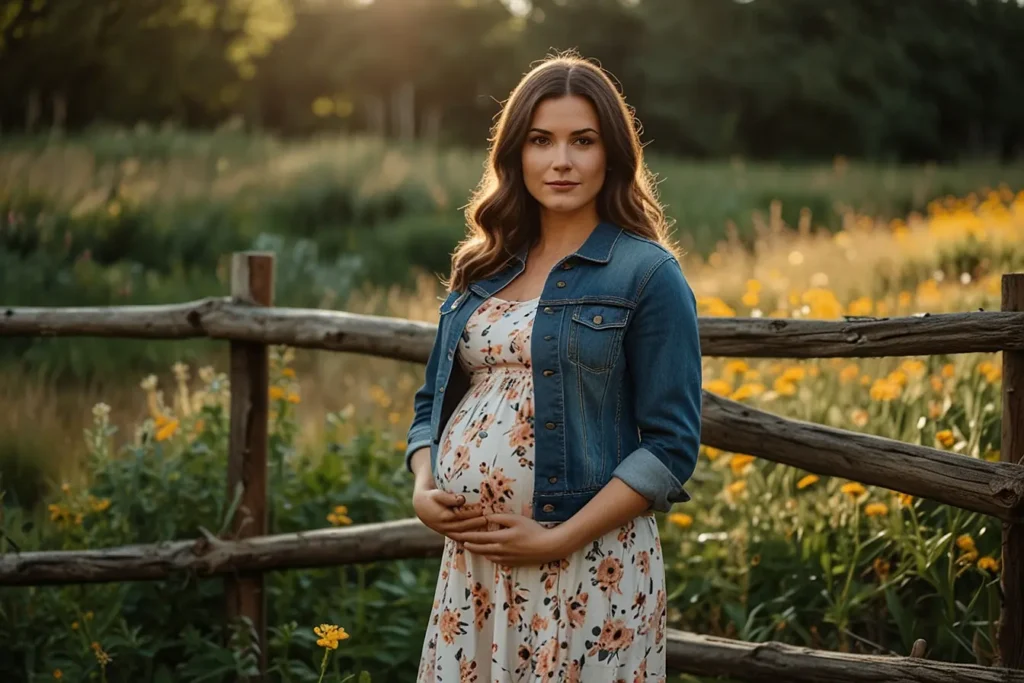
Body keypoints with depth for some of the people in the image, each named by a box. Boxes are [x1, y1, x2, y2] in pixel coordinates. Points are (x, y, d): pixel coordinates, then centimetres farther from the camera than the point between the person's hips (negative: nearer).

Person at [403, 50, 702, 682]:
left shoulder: (649, 274, -6)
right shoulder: (481, 267, 11)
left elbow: (671, 446, -10)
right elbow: (435, 401, 18)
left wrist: (559, 539, -16)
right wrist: (423, 489, -1)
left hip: (590, 565, -5)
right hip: (470, 559, 5)